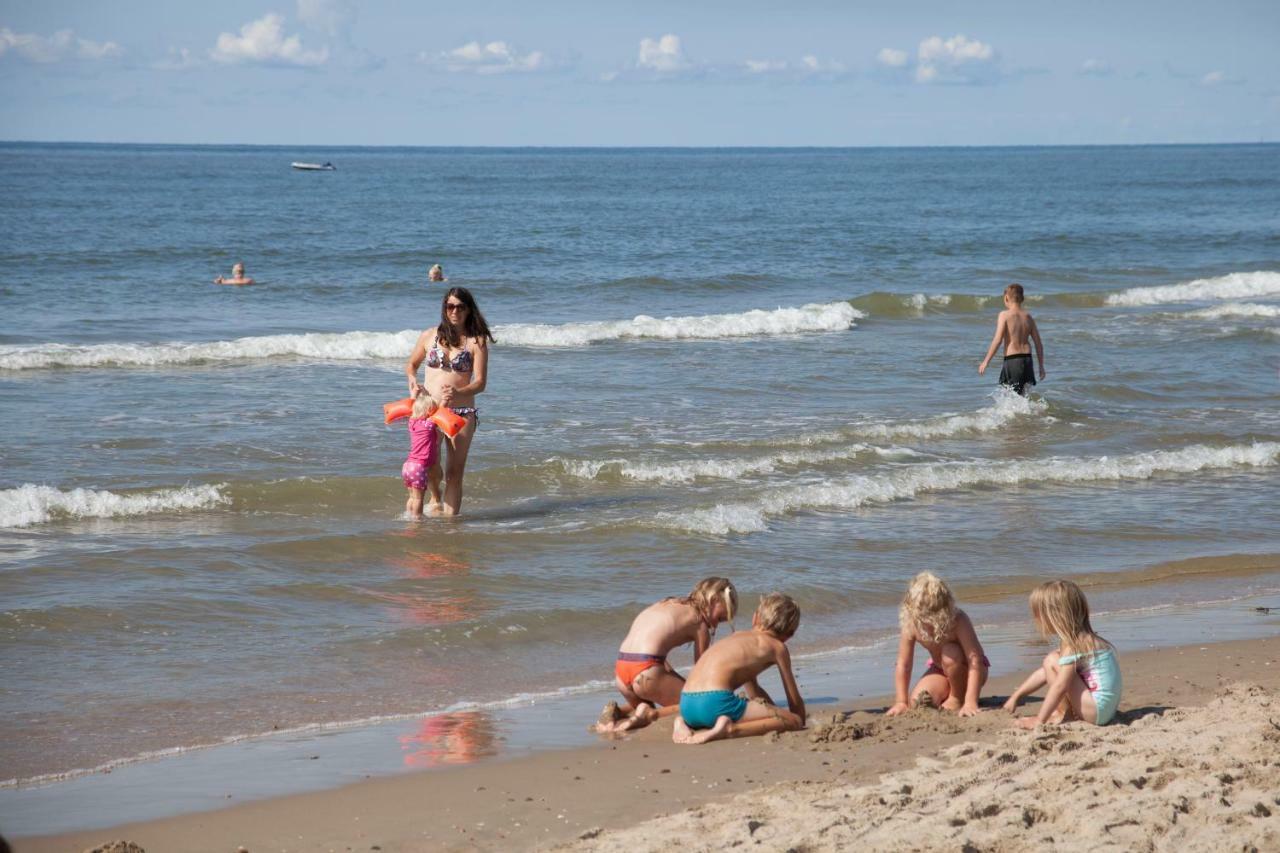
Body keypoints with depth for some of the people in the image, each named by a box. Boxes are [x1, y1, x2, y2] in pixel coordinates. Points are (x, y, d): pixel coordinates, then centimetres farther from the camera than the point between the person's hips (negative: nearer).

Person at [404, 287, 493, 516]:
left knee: (455, 472, -4)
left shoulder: (476, 341, -1)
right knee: (430, 466, -10)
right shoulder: (429, 336, 7)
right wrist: (413, 382, 1)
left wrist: (458, 392, -26)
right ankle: (436, 498, 23)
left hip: (463, 413, -1)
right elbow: (411, 364, 23)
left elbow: (480, 382, -7)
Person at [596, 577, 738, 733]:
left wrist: (681, 683, 26)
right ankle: (650, 714, -17)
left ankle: (616, 712, 5)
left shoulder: (664, 605, 26)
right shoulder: (699, 622, 5)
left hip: (620, 670, 8)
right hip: (646, 673, -8)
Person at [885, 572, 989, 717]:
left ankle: (958, 698, -11)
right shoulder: (911, 625, -25)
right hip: (939, 670, 1)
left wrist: (970, 703, -45)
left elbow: (975, 661, -38)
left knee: (950, 653, -34)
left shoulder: (958, 621, -35)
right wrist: (901, 702, -23)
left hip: (966, 671, -1)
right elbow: (903, 665, -17)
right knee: (918, 702, -24)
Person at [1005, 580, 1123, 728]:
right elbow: (1044, 673, 19)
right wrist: (1015, 697, 21)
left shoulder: (1073, 645, -18)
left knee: (1052, 661, -12)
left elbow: (1059, 686, -23)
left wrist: (1039, 720, -20)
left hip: (1098, 710, -10)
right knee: (1048, 669, 18)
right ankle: (1067, 713, 6)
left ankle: (1063, 715, -5)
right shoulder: (1082, 639, 12)